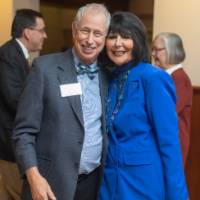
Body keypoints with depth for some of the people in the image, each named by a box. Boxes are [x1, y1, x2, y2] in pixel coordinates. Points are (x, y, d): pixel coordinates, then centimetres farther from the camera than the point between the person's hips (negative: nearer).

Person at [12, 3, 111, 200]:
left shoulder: (107, 74, 4)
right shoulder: (45, 68, -8)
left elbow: (106, 129, 11)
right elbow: (24, 131, -9)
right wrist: (34, 177, -18)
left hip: (94, 181, 4)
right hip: (51, 183, -4)